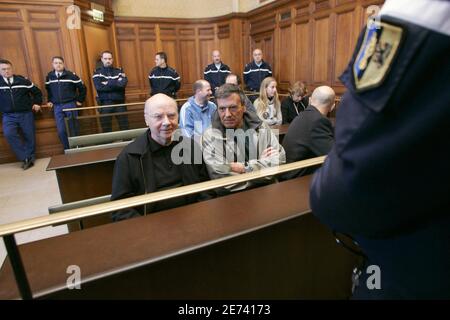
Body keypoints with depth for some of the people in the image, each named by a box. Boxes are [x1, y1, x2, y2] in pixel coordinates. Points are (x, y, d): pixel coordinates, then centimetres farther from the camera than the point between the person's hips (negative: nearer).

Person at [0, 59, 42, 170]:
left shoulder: (22, 80, 0)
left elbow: (37, 92, 13)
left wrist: (37, 103, 6)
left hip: (26, 114, 0)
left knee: (29, 137, 4)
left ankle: (30, 158, 21)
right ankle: (25, 157, -14)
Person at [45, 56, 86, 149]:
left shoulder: (71, 75, -6)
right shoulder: (49, 76, 7)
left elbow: (82, 88, -1)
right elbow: (48, 89, 24)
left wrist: (80, 100, 0)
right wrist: (49, 101, 18)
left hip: (70, 105, -3)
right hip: (57, 107, 3)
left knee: (73, 128, 4)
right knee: (61, 130, 0)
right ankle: (67, 149, 13)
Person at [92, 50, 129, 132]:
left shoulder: (119, 71, 9)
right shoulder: (97, 72, 5)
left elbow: (123, 83, -11)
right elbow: (99, 86, -12)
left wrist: (107, 83, -12)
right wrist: (116, 83, -10)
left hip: (119, 103, 1)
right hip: (105, 104, -1)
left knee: (125, 126, 5)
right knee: (106, 128, 6)